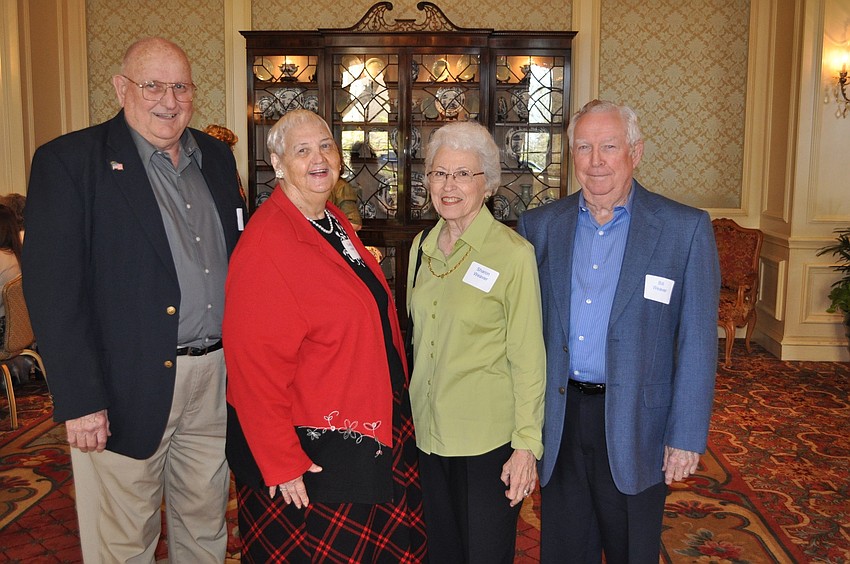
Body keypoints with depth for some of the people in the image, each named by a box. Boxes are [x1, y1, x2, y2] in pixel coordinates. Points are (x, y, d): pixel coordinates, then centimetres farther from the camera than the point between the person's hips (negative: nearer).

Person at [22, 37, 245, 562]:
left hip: (216, 380, 5)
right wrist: (79, 399, -15)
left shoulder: (216, 157, 10)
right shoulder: (68, 161, -8)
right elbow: (52, 290, -12)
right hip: (129, 388, -5)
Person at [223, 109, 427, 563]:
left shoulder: (335, 223, 5)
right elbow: (255, 366, -23)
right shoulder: (265, 244, -22)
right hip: (311, 452, -8)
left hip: (372, 434, 9)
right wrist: (280, 465, -21)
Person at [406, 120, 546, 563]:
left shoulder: (512, 253, -13)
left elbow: (528, 357, -11)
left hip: (488, 437, -5)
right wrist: (411, 411, 13)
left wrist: (527, 444, -13)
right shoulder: (422, 246, 5)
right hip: (430, 431, 5)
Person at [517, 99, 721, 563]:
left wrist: (686, 436, -8)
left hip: (635, 424, -2)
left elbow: (697, 342, -7)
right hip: (559, 417, 3)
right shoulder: (539, 225, 2)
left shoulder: (686, 229, -7)